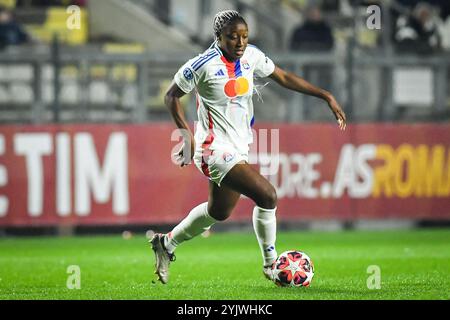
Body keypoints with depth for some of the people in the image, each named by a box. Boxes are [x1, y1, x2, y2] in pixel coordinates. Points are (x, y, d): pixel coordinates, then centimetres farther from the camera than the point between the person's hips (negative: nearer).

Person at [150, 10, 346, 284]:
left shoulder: (251, 56, 0)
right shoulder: (203, 65, -17)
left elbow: (283, 77, 11)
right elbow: (172, 96, -6)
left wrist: (326, 96, 6)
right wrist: (187, 134, -16)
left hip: (238, 149, 8)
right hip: (216, 151, -8)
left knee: (219, 212, 22)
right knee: (267, 196, -19)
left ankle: (167, 244, 41)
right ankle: (271, 264, -3)